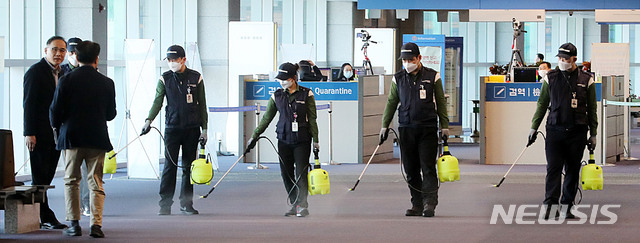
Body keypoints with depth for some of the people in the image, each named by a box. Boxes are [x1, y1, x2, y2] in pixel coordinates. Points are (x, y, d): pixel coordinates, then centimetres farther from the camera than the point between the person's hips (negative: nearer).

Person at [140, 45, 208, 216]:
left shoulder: (196, 78, 3)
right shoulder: (165, 79, 3)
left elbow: (202, 105, 7)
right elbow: (158, 101, -5)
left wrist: (204, 129, 4)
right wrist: (149, 120, -22)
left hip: (192, 129, 1)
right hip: (172, 128, -1)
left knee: (188, 166, 6)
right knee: (170, 165, -5)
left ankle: (186, 203, 14)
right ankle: (165, 204, -2)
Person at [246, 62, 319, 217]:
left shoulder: (306, 94, -2)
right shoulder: (277, 96, 6)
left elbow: (312, 119, 1)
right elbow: (266, 118, 11)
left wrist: (315, 141, -2)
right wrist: (254, 136, 8)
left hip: (302, 140, -4)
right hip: (284, 139, 4)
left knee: (301, 172, -9)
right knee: (286, 173, 3)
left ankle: (302, 206, -7)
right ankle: (294, 205, 13)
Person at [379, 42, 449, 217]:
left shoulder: (432, 76, 2)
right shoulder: (398, 79, 8)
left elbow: (441, 103, 6)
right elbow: (391, 103, 15)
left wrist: (445, 126, 3)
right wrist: (385, 126, 10)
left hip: (428, 129, -3)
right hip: (406, 129, 3)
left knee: (428, 167, -8)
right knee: (411, 169, 4)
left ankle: (429, 204, -10)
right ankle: (417, 205, 10)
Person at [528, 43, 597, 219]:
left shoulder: (586, 80, 3)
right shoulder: (551, 78, 6)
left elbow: (592, 109, 8)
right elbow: (542, 104, 12)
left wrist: (593, 134, 7)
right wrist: (534, 127, 7)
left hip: (577, 132, 0)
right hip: (554, 130, 0)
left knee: (572, 170, 5)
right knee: (553, 168, -8)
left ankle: (566, 207, 12)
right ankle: (550, 204, -12)